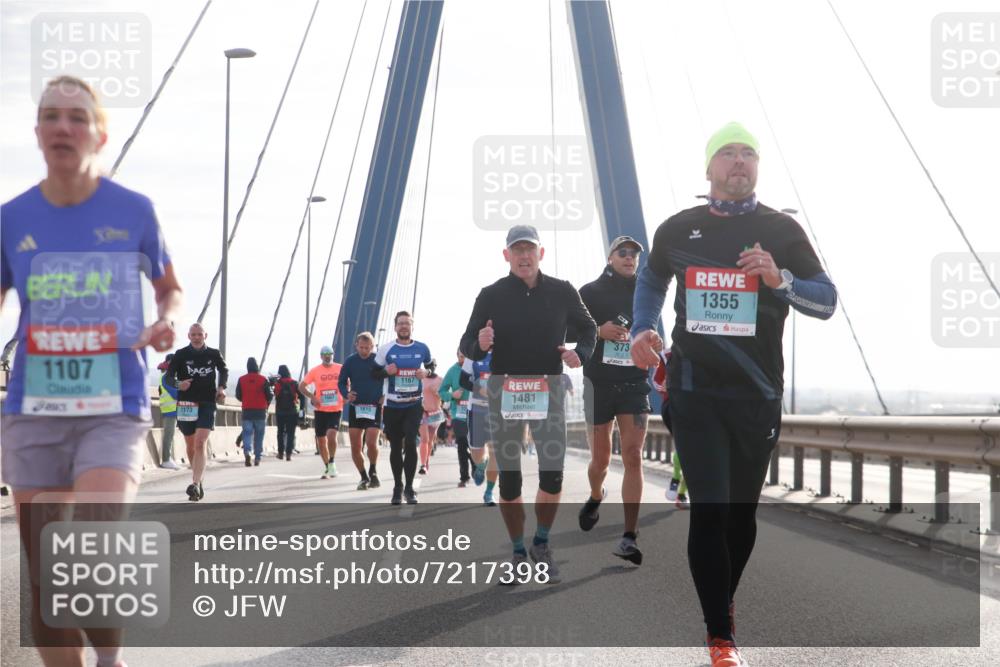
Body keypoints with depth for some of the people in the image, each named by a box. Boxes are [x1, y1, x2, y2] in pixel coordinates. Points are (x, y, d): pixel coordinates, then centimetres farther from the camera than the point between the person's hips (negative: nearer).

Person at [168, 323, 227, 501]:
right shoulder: (181, 354, 0)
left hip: (207, 405, -2)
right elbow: (169, 375, 1)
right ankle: (199, 479, 32)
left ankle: (195, 484, -24)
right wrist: (177, 384, -20)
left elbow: (223, 370, 21)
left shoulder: (214, 354, 2)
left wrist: (221, 387, 5)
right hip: (186, 404, 2)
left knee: (200, 444, -16)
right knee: (191, 446, 12)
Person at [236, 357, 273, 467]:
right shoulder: (263, 379, -5)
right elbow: (270, 396, -4)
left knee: (247, 433, 0)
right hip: (261, 411, -1)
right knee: (259, 435, 9)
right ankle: (257, 457, 9)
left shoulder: (241, 379, 0)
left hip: (247, 411, 1)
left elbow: (238, 396, 5)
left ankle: (247, 452, -24)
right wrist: (266, 404, 18)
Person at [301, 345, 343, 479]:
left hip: (336, 409, -2)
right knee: (321, 440, 6)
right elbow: (301, 387, 3)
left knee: (331, 434, -21)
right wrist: (312, 397, -10)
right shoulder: (315, 371, 1)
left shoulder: (340, 369, 2)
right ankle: (327, 468, 21)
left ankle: (331, 463, -2)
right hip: (320, 410, 2)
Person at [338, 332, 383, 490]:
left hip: (374, 407, -3)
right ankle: (364, 477, 19)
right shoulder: (350, 361, 1)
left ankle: (373, 471, 11)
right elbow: (342, 382, 10)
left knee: (371, 443, -17)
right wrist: (346, 394, -10)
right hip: (355, 407, 3)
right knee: (355, 447, 1)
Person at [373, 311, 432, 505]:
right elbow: (374, 374, 5)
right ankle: (397, 487, 24)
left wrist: (426, 373, -7)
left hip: (414, 404, -1)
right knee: (395, 447, 8)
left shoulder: (422, 349, 1)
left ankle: (409, 487, -1)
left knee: (410, 443, -14)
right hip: (392, 406, 1)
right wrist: (386, 371, -16)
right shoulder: (386, 349, -2)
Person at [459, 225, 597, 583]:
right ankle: (519, 551, 18)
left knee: (553, 473, -7)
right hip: (503, 389, 0)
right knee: (508, 477, 3)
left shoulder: (562, 292, 0)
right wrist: (479, 344, -24)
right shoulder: (491, 295, -3)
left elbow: (588, 328, 15)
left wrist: (581, 353, -5)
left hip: (548, 388, 0)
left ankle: (542, 544, 15)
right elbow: (467, 346, 0)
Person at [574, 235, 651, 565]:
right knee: (600, 459, 6)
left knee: (633, 457, -11)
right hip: (599, 383, -1)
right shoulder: (590, 292, 3)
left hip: (635, 384, 1)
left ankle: (629, 537, -14)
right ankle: (596, 496, 42)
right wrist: (598, 331, -16)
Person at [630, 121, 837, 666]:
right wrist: (642, 330, 9)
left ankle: (722, 601, 37)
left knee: (741, 510, 11)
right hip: (695, 391, -1)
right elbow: (651, 278, 25)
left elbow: (826, 301, 0)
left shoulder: (781, 230, 0)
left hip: (757, 394, 1)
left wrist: (780, 280, -18)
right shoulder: (678, 230, 4)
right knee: (709, 510, -9)